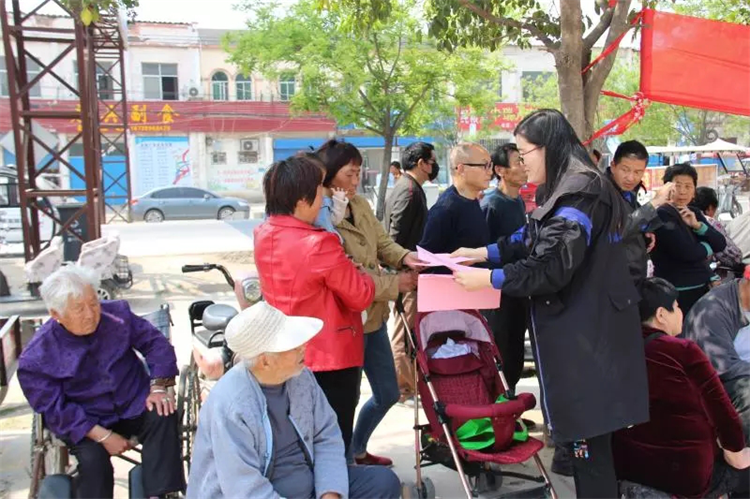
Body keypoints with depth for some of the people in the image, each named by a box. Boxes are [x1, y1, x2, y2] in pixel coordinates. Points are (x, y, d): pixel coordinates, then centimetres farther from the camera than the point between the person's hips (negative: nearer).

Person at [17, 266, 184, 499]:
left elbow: (156, 343, -2)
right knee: (93, 460, -29)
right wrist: (103, 436, -22)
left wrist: (159, 385, -17)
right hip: (86, 421, -2)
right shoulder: (37, 357, -15)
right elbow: (56, 410, -14)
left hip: (135, 405, 2)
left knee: (163, 415, -27)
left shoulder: (117, 315, -10)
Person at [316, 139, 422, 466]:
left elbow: (382, 243, 12)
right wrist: (394, 284, -19)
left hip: (373, 315, 9)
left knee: (388, 393, 21)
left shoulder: (361, 205, 5)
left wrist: (404, 257, -10)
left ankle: (357, 450, 43)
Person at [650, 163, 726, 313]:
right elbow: (686, 252, -24)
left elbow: (721, 244, 4)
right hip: (677, 292, -8)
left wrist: (697, 225, -11)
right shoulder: (662, 214, -14)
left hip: (702, 287, 8)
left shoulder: (694, 213, 11)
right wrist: (708, 247, -3)